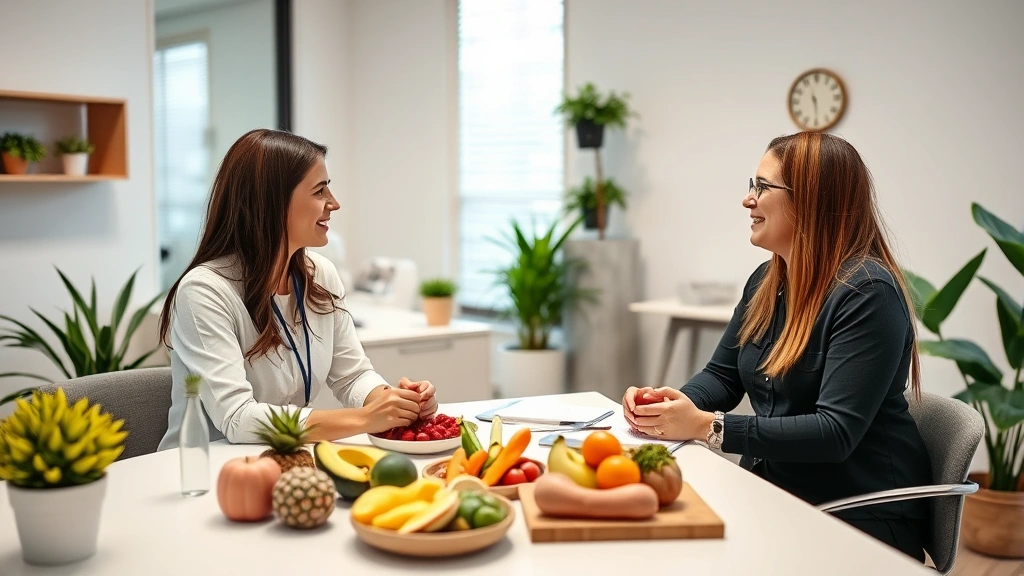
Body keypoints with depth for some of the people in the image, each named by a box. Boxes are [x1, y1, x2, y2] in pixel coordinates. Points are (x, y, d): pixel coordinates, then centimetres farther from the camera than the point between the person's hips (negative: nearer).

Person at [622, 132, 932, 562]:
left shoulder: (867, 293, -18)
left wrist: (707, 427, -29)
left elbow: (836, 432, -25)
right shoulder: (765, 282, 8)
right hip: (774, 493, 7)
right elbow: (723, 376, 13)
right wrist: (671, 403, -9)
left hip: (860, 516, -7)